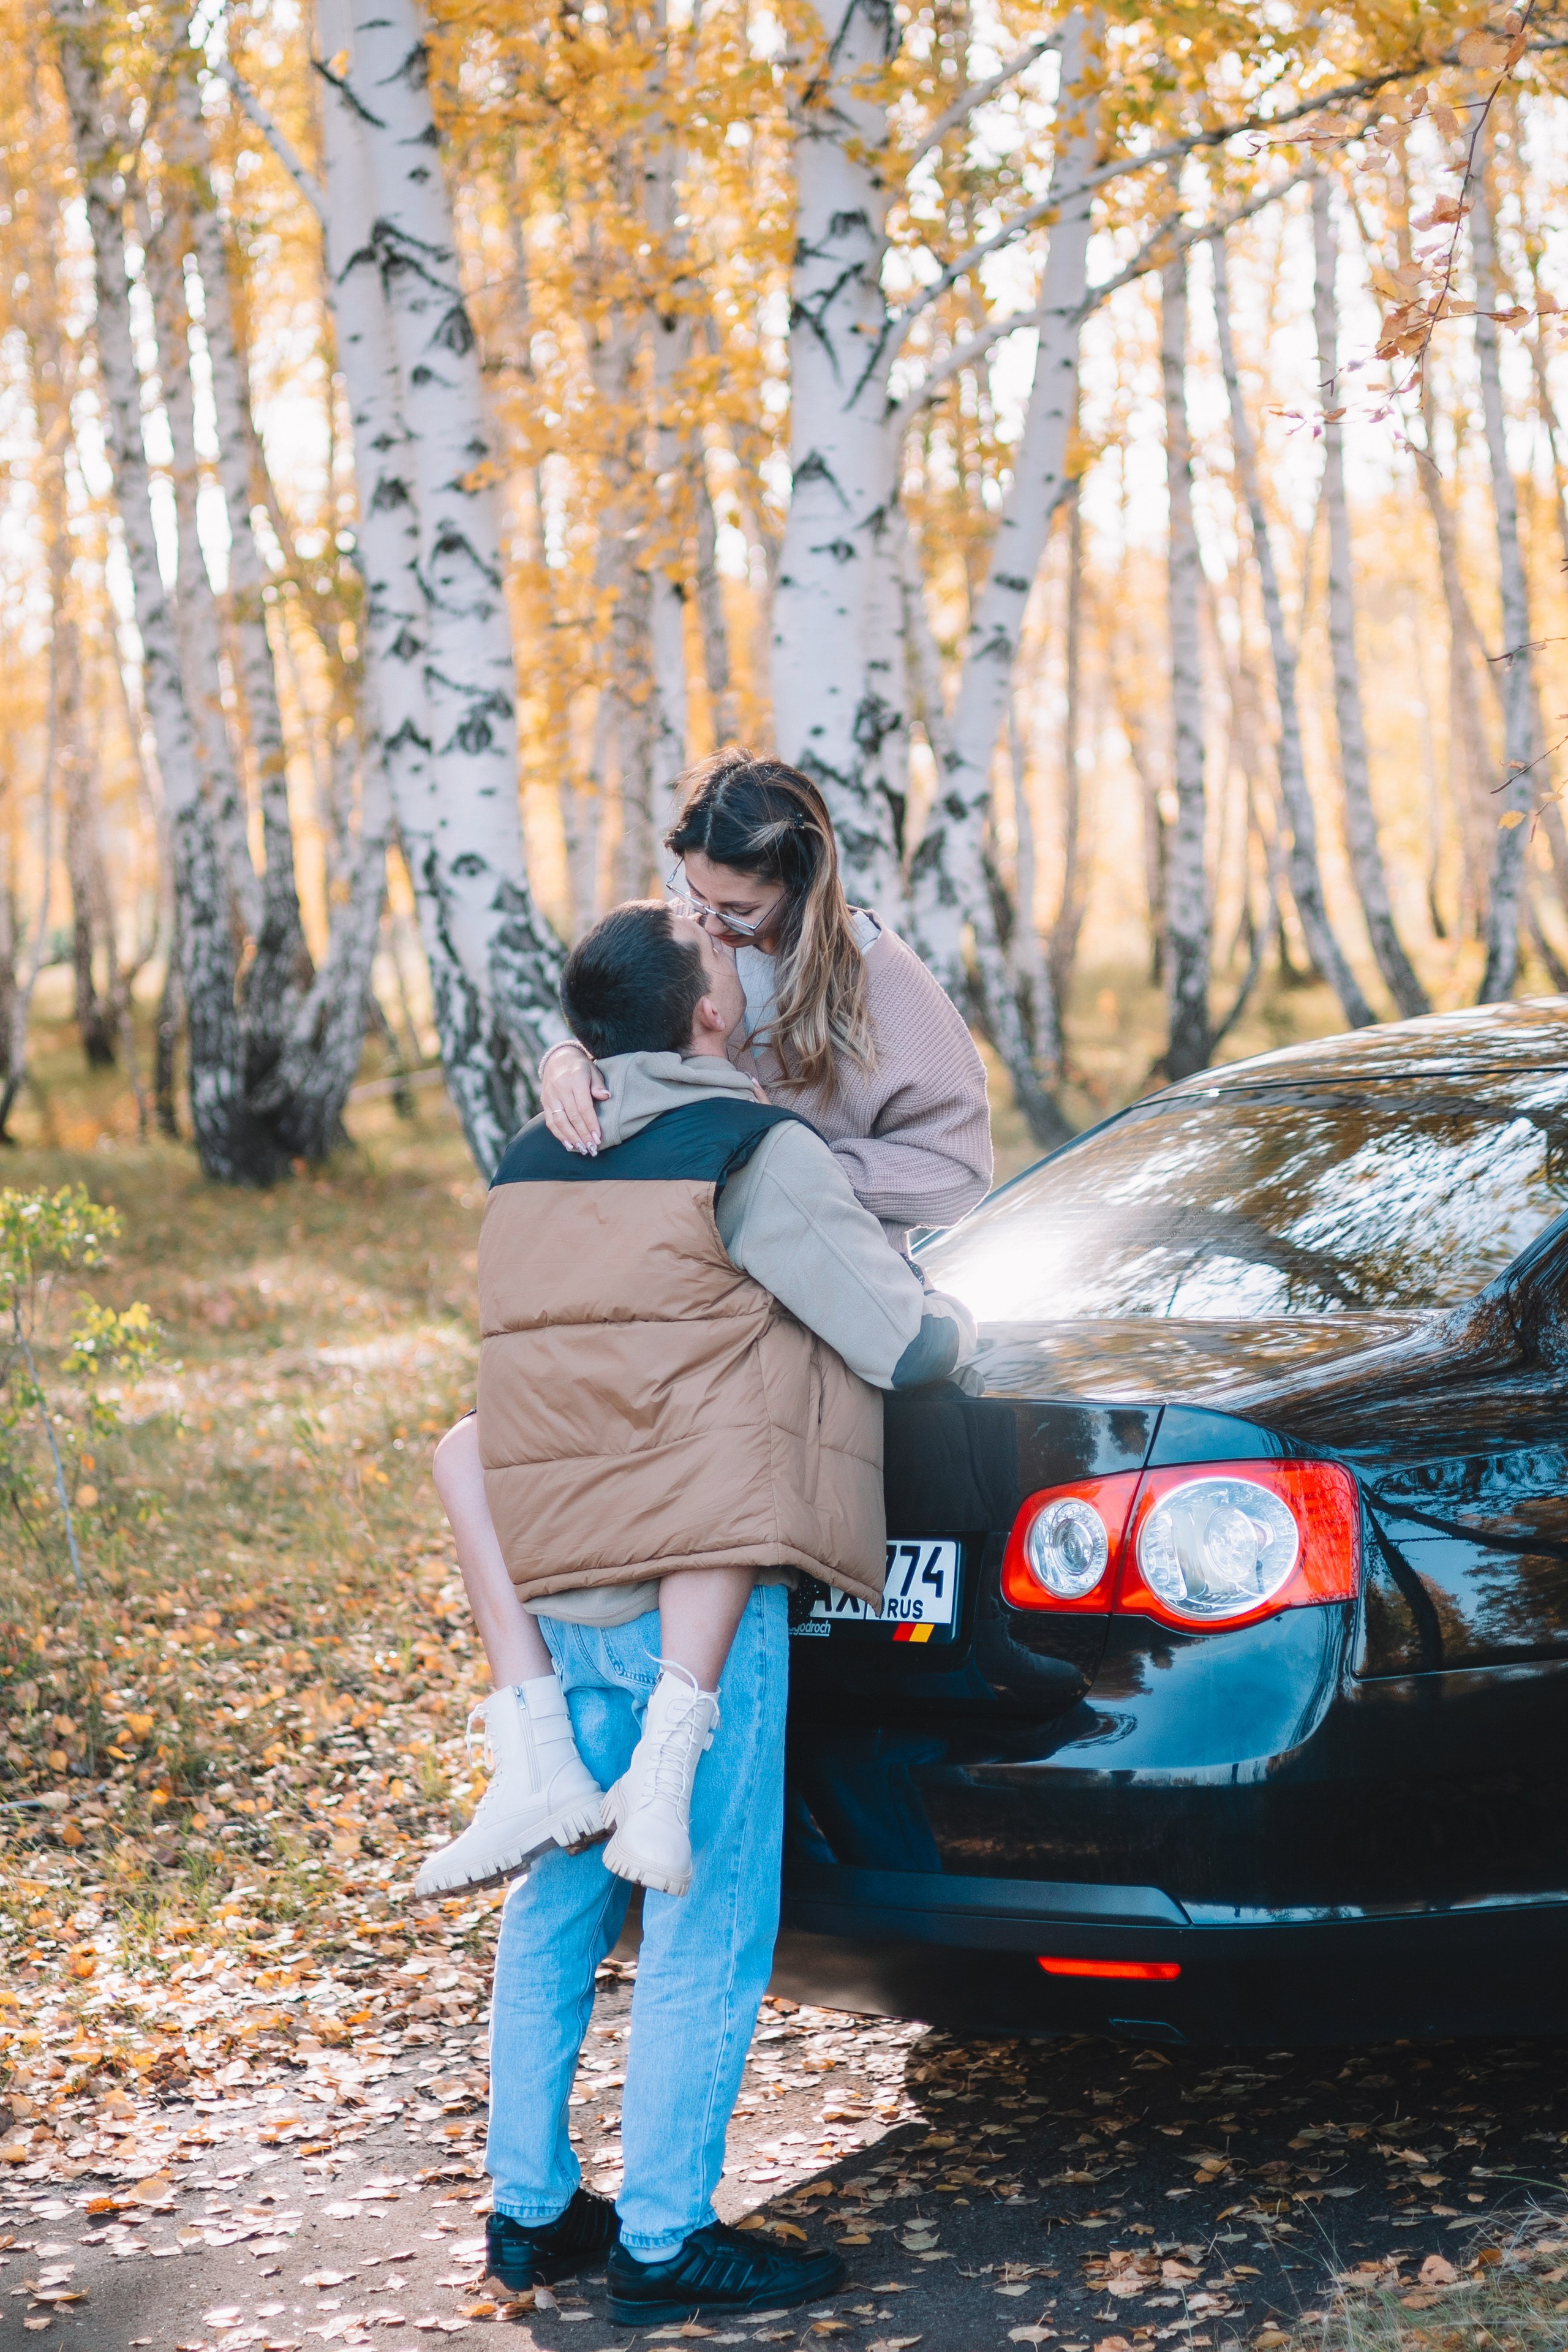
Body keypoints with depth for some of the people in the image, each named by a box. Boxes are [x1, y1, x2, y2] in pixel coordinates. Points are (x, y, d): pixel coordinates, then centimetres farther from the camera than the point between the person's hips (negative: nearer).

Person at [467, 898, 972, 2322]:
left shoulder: (533, 1164, 14)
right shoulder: (753, 1153, -9)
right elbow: (907, 1344, -8)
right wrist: (953, 1335, 13)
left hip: (549, 1598, 8)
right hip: (695, 1596, -7)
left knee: (555, 1906, 16)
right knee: (708, 1924, 1)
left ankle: (530, 2209, 24)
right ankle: (663, 2237, 6)